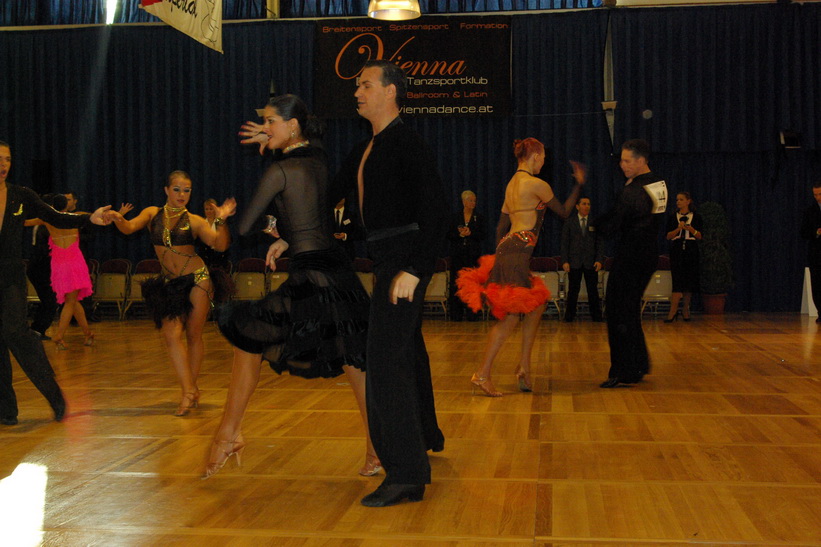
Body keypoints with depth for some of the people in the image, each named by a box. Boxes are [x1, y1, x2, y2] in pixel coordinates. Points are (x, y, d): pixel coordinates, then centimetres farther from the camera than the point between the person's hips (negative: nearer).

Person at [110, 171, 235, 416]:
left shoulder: (194, 221, -1)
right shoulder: (152, 214, 6)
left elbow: (220, 245, -10)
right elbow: (129, 228, -8)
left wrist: (221, 220, -26)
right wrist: (118, 219, -30)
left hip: (197, 280, -2)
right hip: (169, 284, 2)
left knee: (193, 335, 3)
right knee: (172, 335, -10)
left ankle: (192, 388, 17)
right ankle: (188, 391, -9)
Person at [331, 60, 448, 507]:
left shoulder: (409, 144, -13)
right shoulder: (364, 152, 15)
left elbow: (436, 213, -20)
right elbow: (329, 194, 20)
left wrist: (413, 269, -26)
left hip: (404, 259, -10)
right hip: (387, 259, 10)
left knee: (386, 356, -13)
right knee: (406, 348, 23)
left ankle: (405, 474, -10)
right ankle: (425, 436, 44)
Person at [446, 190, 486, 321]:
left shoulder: (479, 218, 9)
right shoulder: (455, 218, 10)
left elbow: (483, 235, 2)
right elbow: (448, 235, 5)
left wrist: (470, 233, -13)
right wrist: (459, 234, -12)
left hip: (473, 254, 0)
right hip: (457, 254, 1)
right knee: (456, 283, -2)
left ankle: (472, 314, -1)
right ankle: (456, 314, 3)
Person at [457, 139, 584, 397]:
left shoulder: (512, 184, 17)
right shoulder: (537, 184, -8)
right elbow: (564, 212, 4)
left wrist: (499, 256, 25)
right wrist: (579, 184, 14)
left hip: (506, 249, 9)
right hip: (518, 252, -9)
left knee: (536, 306, 16)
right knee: (510, 316, -7)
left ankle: (524, 368, 16)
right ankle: (483, 374, -6)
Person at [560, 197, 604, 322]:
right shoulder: (569, 222, 6)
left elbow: (599, 243, 7)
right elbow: (564, 243, 3)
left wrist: (599, 260, -6)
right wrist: (565, 261, -6)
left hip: (591, 263, 1)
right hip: (574, 262, -1)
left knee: (593, 291, 3)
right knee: (573, 290, 2)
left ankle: (596, 317, 9)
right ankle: (569, 317, 9)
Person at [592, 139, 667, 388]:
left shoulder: (631, 192, -20)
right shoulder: (659, 185, 7)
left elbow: (611, 227, -16)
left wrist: (596, 224, 4)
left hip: (629, 258, -9)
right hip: (649, 254, 9)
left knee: (619, 314, -2)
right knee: (631, 310, 19)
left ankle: (623, 372, 1)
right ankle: (638, 365, 25)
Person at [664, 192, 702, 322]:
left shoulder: (696, 217, 7)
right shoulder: (673, 217, 9)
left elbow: (699, 236, 4)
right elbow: (668, 236, 3)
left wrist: (690, 228, -13)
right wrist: (678, 229, -13)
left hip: (691, 251, 1)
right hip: (676, 250, -1)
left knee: (690, 280, 2)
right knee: (677, 280, -9)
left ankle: (685, 309, 10)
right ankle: (673, 310, -12)